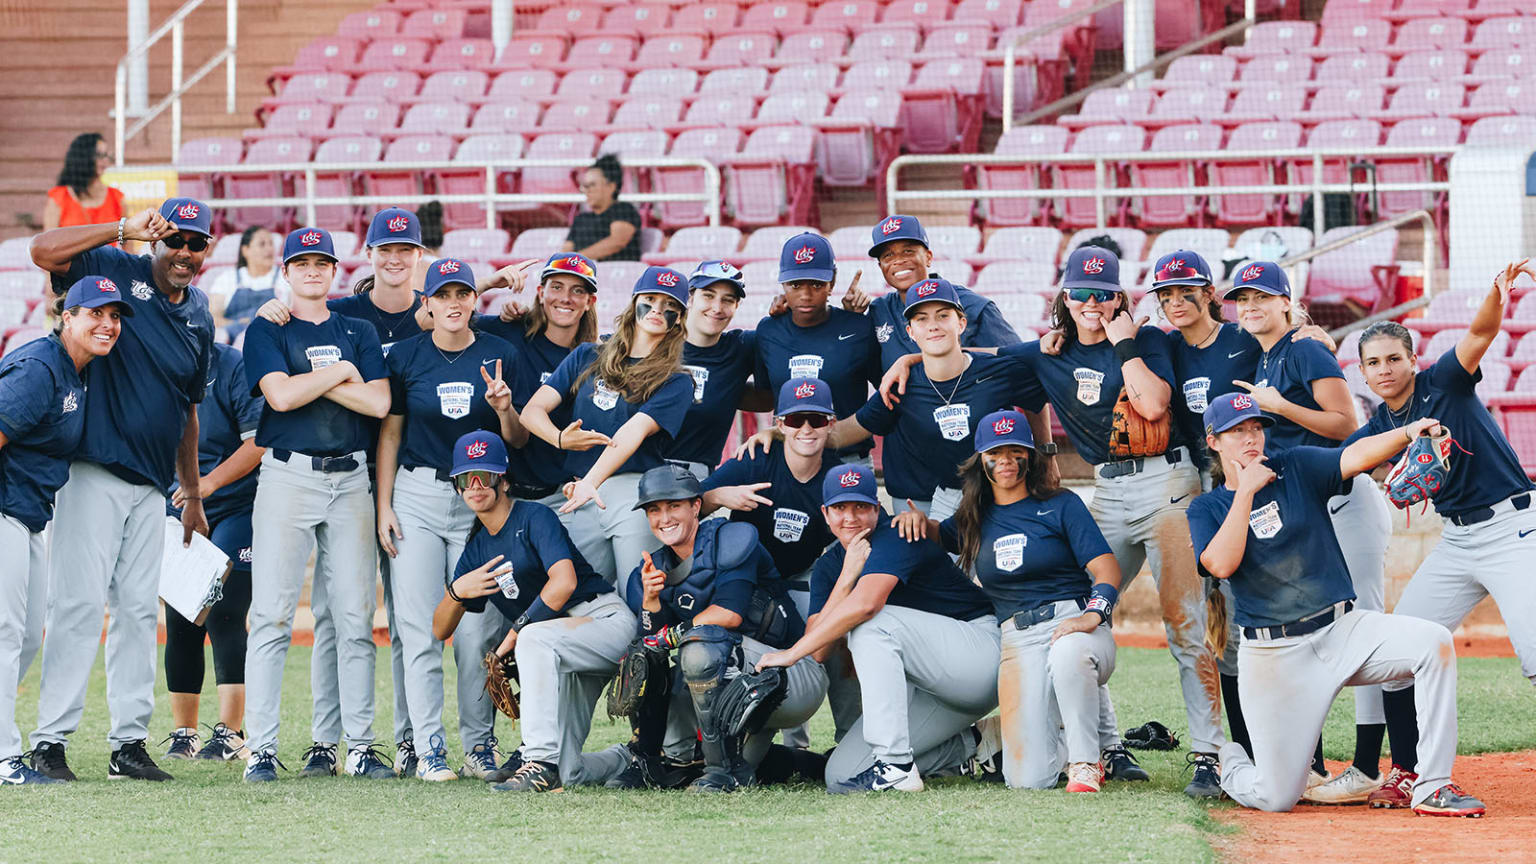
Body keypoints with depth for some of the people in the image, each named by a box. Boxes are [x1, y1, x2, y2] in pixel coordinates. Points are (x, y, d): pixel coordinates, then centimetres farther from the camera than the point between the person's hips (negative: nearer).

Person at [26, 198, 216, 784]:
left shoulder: (199, 316, 16)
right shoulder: (116, 273, -1)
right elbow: (44, 250, -17)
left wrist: (193, 496, 23)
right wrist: (123, 229, -19)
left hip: (152, 486, 6)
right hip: (95, 471, -6)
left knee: (139, 611, 6)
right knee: (80, 602, -11)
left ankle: (129, 742, 10)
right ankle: (49, 740, -10)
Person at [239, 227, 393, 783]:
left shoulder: (359, 333, 16)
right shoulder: (267, 331, 7)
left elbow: (378, 403, 0)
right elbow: (280, 395, -12)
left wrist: (311, 381, -5)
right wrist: (340, 373, -3)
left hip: (350, 480, 3)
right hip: (288, 479, -3)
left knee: (355, 618, 1)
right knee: (272, 616, -8)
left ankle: (359, 746, 5)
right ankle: (261, 748, -8)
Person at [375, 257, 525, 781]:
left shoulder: (501, 356, 4)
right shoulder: (405, 357, 4)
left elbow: (519, 441, 6)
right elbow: (390, 433, 8)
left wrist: (504, 409, -15)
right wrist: (384, 507, 1)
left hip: (481, 500, 0)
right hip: (418, 496, 0)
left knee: (477, 630, -3)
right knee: (419, 628, -4)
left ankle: (479, 744, 7)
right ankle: (428, 746, -1)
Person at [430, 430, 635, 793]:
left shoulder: (534, 517, -7)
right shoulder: (476, 550, 13)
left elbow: (564, 582, -23)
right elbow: (440, 631, 13)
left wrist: (517, 630, -15)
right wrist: (456, 592, -8)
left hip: (605, 619, -7)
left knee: (536, 637, -38)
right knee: (568, 774, -6)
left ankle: (541, 762, -38)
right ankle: (626, 760, 26)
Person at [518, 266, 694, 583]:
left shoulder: (676, 381, 8)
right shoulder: (587, 358, 19)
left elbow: (634, 431, -8)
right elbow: (532, 411, 11)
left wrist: (591, 482, -24)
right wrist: (559, 438, -13)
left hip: (637, 492, -3)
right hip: (580, 501, 3)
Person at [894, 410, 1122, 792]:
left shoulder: (1061, 505, 6)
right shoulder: (977, 519, 18)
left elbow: (1107, 567, -3)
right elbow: (938, 535, 40)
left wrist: (1093, 614, -22)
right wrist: (917, 516, 16)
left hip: (1074, 622, -3)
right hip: (1018, 642, 3)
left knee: (1067, 652, -45)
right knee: (1029, 780, -17)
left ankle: (1084, 761, -26)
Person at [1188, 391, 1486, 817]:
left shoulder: (1297, 468, 6)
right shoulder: (1207, 508, 4)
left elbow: (1356, 457, -13)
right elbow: (1221, 565, -16)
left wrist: (1409, 432, -32)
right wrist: (1246, 491, -13)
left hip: (1341, 630, 2)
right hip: (1272, 653, -2)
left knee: (1434, 643, -26)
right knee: (1275, 799, -6)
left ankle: (1432, 789, -21)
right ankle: (1230, 764, 32)